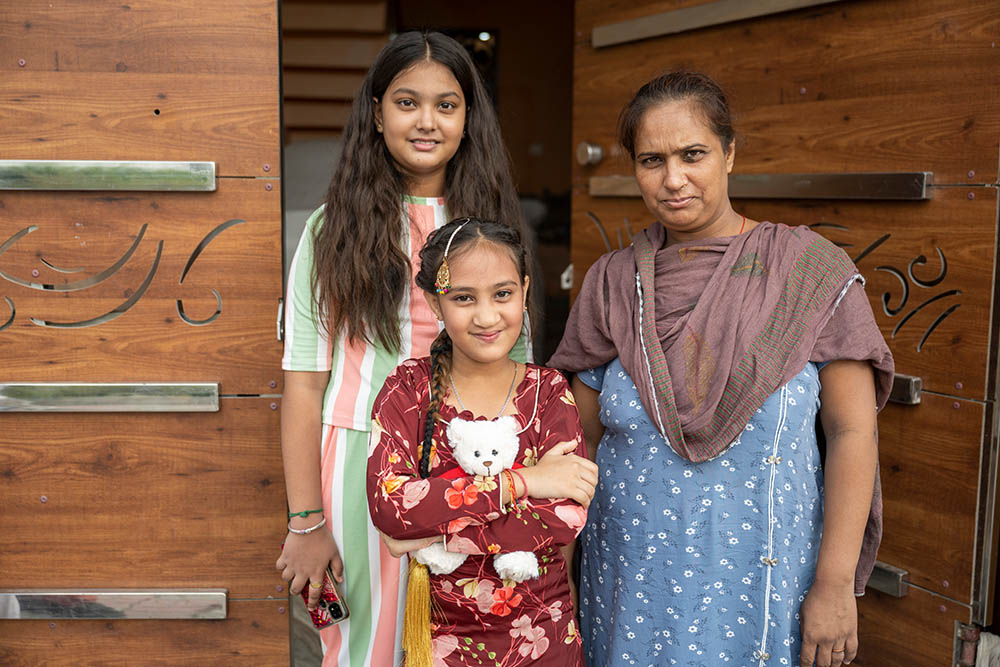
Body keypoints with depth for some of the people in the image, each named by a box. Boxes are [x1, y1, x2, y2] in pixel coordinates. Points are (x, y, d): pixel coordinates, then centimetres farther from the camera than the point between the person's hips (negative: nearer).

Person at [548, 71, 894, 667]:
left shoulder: (809, 271, -8)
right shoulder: (611, 283, 0)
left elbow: (853, 432, -8)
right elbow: (582, 436, 3)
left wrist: (835, 584, -11)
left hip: (764, 585, -2)